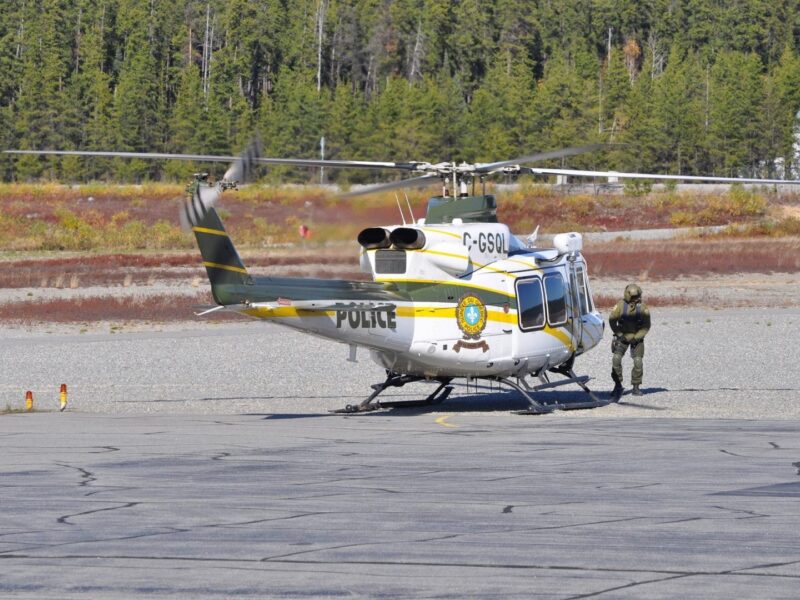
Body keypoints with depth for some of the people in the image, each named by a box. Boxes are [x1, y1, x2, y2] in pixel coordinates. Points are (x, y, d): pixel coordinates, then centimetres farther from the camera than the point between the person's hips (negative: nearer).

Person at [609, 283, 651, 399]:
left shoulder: (642, 308, -14)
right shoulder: (620, 305, -14)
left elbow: (646, 326, -7)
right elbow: (612, 320, -5)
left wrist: (636, 338, -15)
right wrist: (619, 335, -11)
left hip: (637, 337, 0)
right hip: (623, 336, 0)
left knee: (638, 362, -9)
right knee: (616, 359, -15)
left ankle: (636, 387, 6)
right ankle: (618, 386, -5)